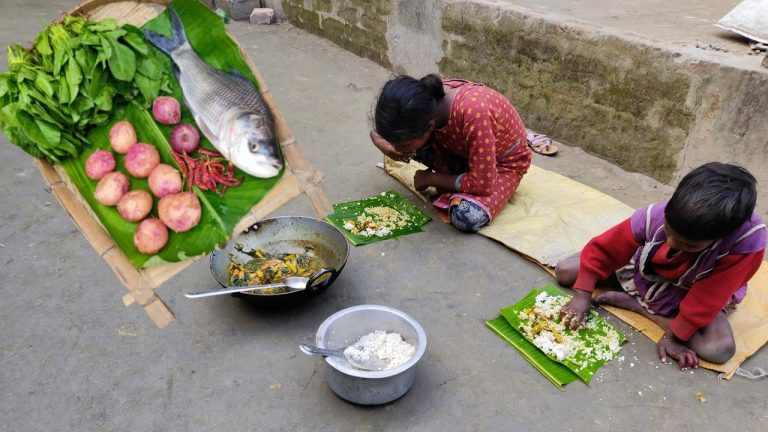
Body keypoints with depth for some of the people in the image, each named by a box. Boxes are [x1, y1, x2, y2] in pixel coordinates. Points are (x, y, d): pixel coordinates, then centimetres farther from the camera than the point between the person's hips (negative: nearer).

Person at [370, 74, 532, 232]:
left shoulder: (473, 113, -41)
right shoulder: (425, 100, -23)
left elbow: (482, 184, -32)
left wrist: (430, 178, -20)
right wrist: (392, 149, -22)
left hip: (505, 162, -5)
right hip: (464, 151, 5)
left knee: (467, 217, -34)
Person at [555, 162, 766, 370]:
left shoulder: (748, 241, -38)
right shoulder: (656, 216, -34)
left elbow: (707, 299, -26)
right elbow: (602, 249, -19)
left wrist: (675, 336, -21)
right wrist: (583, 295, -23)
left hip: (689, 296, 0)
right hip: (643, 272, 1)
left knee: (721, 349, -30)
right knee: (564, 272, -7)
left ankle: (633, 303, -14)